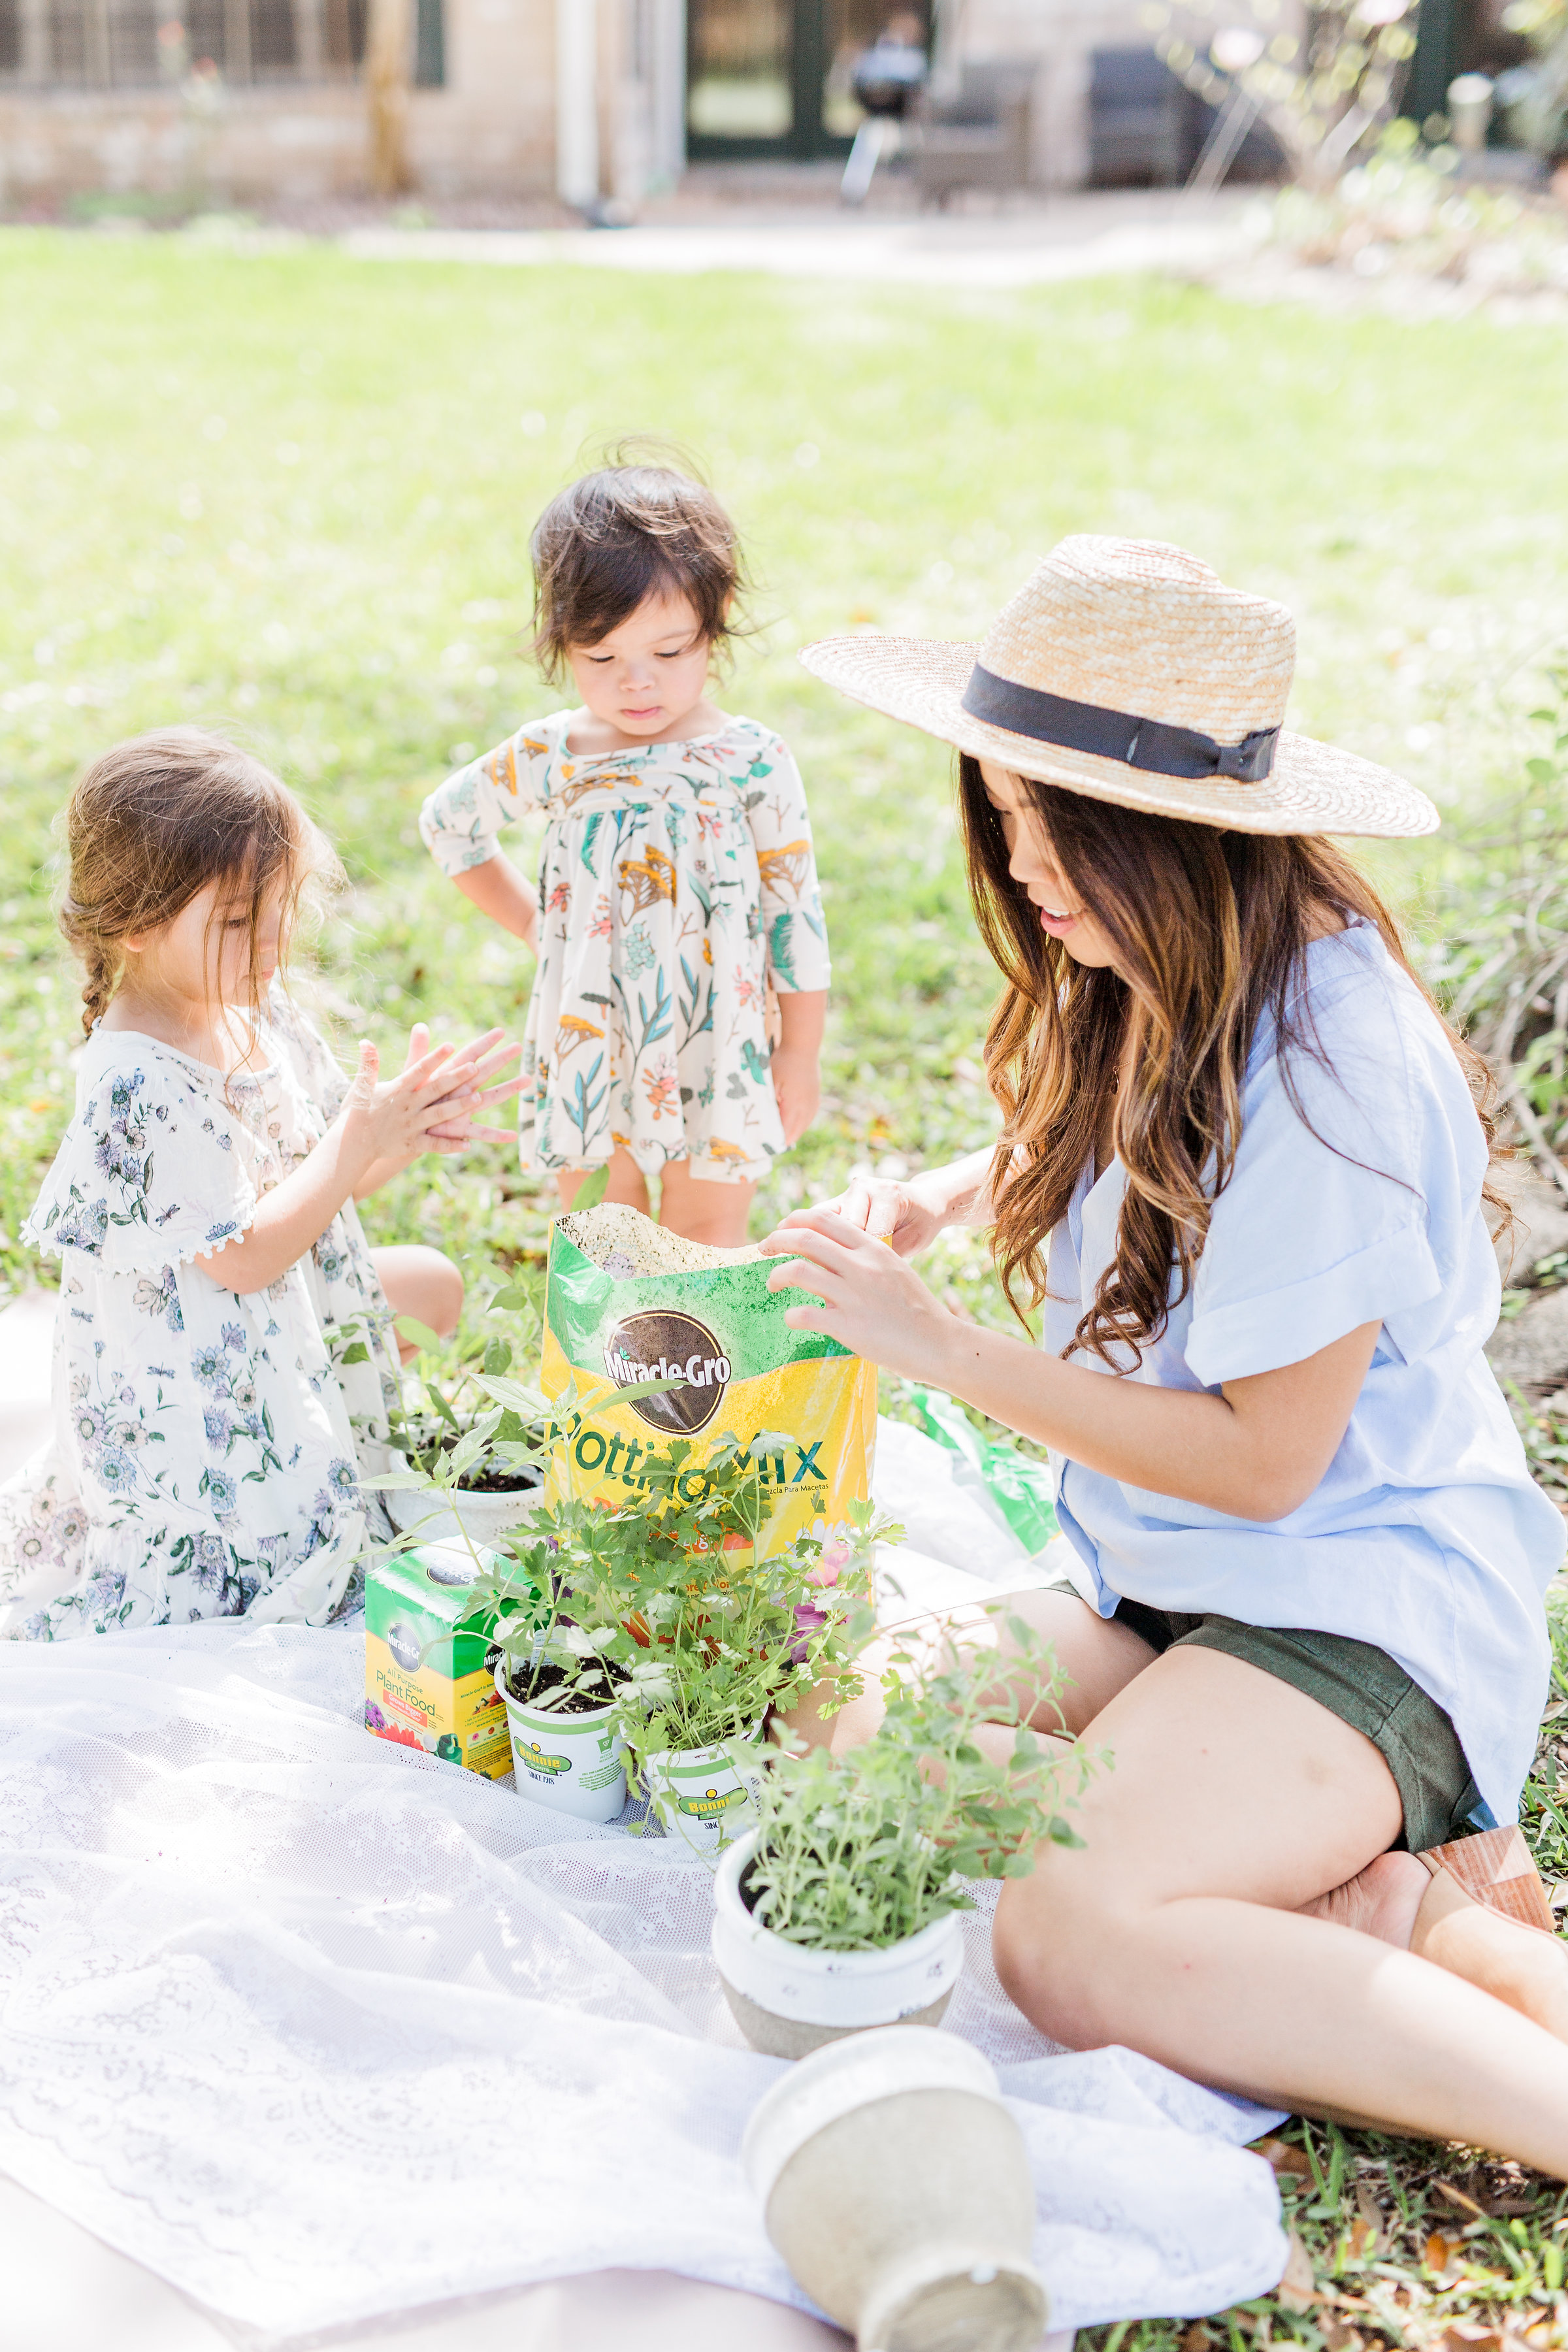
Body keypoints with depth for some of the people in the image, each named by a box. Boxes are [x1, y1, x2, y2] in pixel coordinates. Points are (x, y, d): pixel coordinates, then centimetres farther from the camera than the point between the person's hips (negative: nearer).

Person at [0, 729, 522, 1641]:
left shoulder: (260, 1008, -2)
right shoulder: (138, 1084, -30)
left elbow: (318, 1180, 7)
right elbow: (244, 1255, -26)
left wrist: (411, 1131, -13)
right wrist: (364, 1138, -25)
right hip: (198, 1396, -9)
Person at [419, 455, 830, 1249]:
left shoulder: (754, 762, -12)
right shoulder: (549, 759, -7)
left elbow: (796, 914, -6)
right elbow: (447, 821, 12)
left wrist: (800, 1057, -3)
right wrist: (531, 922, 6)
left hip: (718, 1044, -1)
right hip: (592, 1045, 2)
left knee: (708, 1235, 12)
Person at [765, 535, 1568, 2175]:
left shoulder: (1329, 1061, -23)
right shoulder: (1140, 987, 3)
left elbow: (1266, 1456, -21)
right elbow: (1084, 1157, 26)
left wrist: (942, 1347, -16)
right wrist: (941, 1198, 3)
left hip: (1360, 1610, -9)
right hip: (1157, 1581, 9)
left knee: (1071, 1944, -30)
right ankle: (1332, 1896, -5)